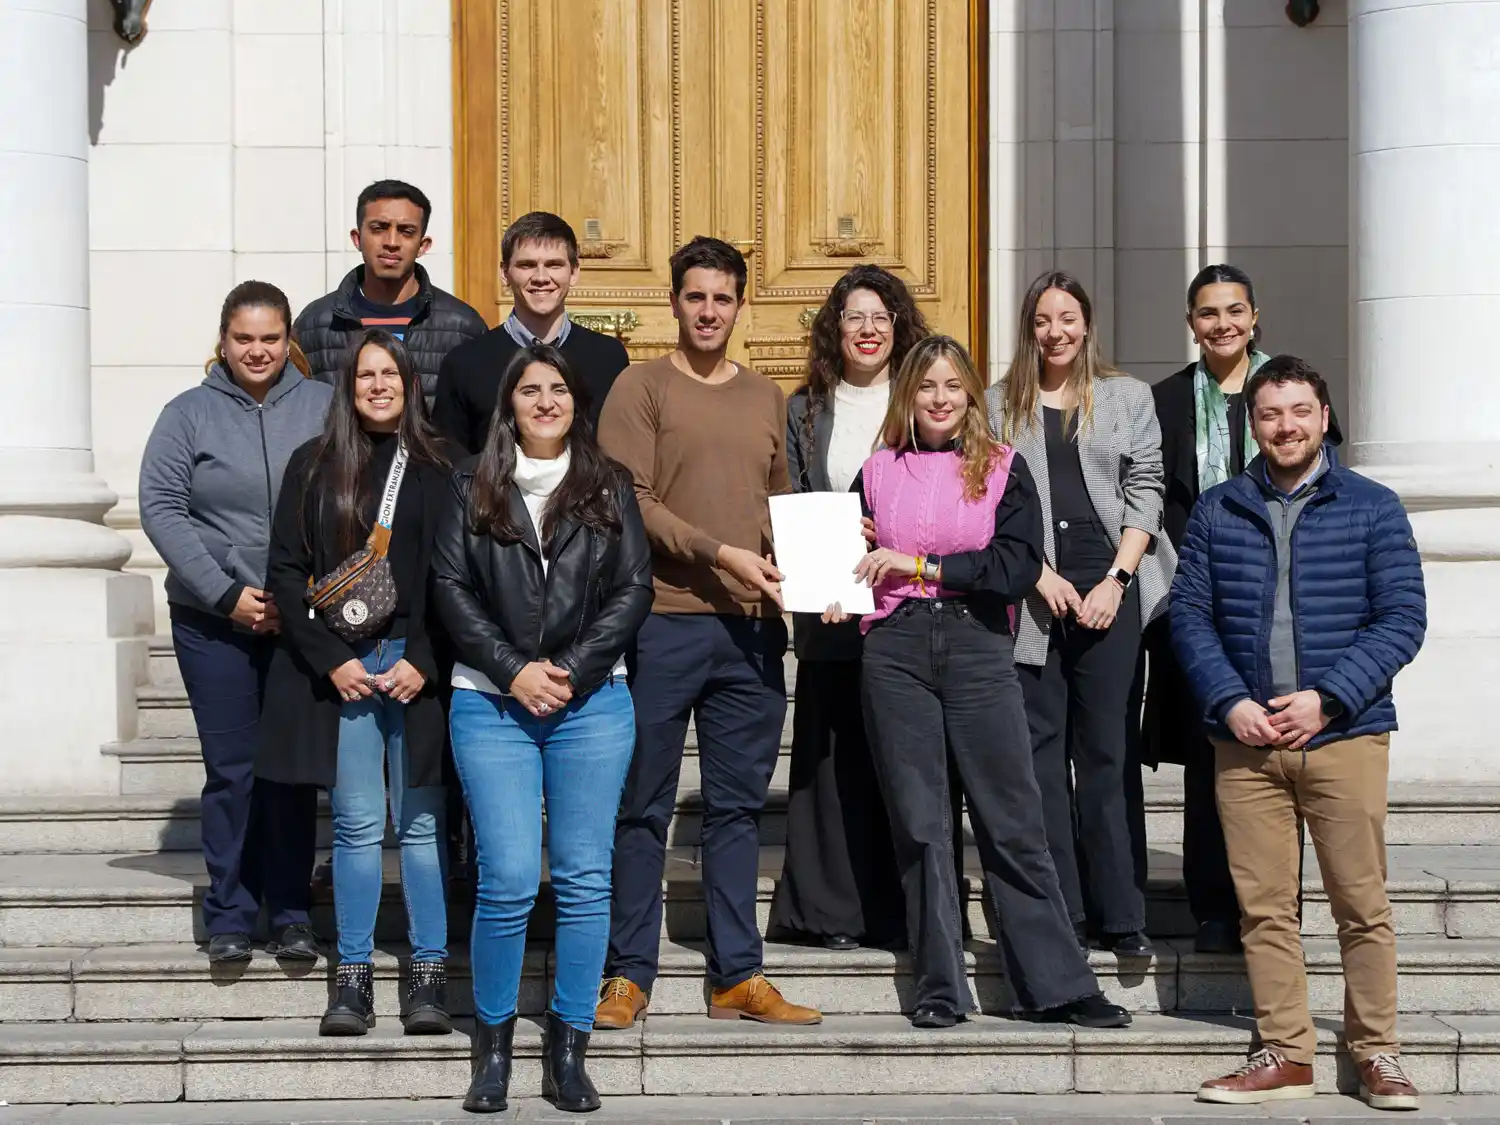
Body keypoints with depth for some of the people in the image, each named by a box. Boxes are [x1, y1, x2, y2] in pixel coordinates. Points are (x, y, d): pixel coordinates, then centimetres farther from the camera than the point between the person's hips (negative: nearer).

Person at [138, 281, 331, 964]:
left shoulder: (324, 408, 1)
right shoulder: (190, 414, 1)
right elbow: (161, 508, -4)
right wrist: (227, 594, -11)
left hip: (303, 619, 0)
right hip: (214, 623, 0)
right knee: (231, 770, 3)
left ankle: (291, 913, 15)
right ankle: (229, 917, 13)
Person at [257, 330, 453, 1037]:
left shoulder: (442, 469, 4)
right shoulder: (314, 466, 9)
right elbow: (286, 571, 6)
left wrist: (423, 661, -8)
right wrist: (331, 660, -4)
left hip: (419, 666, -1)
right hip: (339, 666, 1)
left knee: (421, 822, 1)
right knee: (356, 824, 1)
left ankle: (429, 977, 6)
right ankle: (353, 978, 7)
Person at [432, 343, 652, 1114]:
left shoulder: (609, 488, 9)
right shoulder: (474, 487, 8)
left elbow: (634, 589, 3)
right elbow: (451, 587, 2)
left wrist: (571, 671, -9)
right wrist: (513, 671, -10)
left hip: (592, 703, 1)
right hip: (492, 704, -1)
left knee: (584, 880, 0)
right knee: (509, 880, -8)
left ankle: (569, 1050, 9)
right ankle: (493, 1043, 9)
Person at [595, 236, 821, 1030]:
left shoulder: (766, 400, 17)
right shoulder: (641, 389, 1)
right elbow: (630, 501, -8)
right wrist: (719, 554, -16)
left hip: (751, 628, 5)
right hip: (664, 621, -4)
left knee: (737, 807, 8)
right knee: (644, 806, 2)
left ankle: (737, 977, 12)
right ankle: (629, 974, 9)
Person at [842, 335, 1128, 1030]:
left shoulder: (1002, 469, 5)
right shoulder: (878, 471, 12)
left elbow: (1019, 566, -7)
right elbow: (853, 560, 20)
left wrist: (920, 565, -8)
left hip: (978, 647, -2)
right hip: (896, 652, 2)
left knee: (1012, 821, -1)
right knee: (917, 823, 2)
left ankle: (1058, 984, 4)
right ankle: (939, 989, 9)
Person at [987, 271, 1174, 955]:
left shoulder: (1128, 398, 12)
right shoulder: (999, 405, 11)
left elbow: (1145, 493, 6)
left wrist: (1115, 580, -5)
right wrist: (1040, 575, -6)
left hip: (1108, 592, -1)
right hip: (1031, 594, 1)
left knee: (1105, 751, -1)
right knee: (1040, 750, 0)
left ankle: (1119, 915, 0)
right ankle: (1056, 912, 3)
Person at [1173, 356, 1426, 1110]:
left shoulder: (1372, 508, 3)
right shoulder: (1217, 512, 9)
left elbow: (1402, 618, -2)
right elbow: (1190, 615, 6)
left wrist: (1327, 697, -13)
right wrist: (1231, 703, -9)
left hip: (1346, 736, -2)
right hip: (1245, 741, 2)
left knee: (1362, 904, 0)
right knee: (1264, 906, 4)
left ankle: (1376, 1054, 10)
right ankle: (1284, 1056, 11)